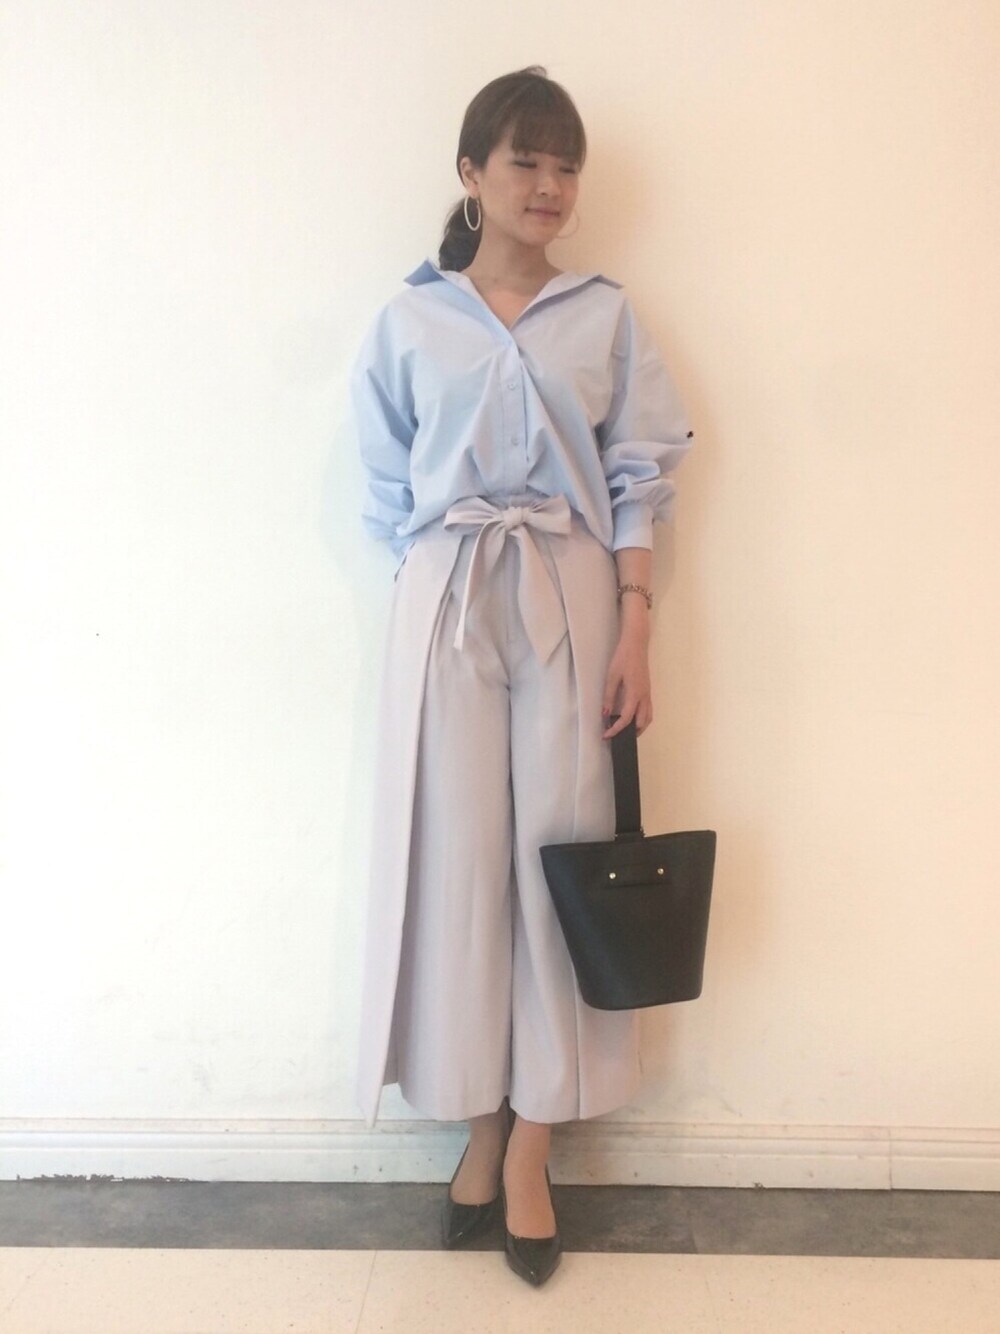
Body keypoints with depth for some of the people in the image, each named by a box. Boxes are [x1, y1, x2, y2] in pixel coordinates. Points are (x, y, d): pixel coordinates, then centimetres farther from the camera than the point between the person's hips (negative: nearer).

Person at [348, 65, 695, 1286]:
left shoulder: (605, 316, 9)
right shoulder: (408, 322, 7)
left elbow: (639, 481, 5)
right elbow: (386, 490, 9)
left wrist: (635, 628, -4)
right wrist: (446, 588, -1)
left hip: (571, 599, 1)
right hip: (445, 605, 0)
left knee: (560, 849, 1)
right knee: (457, 854, 1)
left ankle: (530, 1148, 16)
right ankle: (481, 1121, 20)